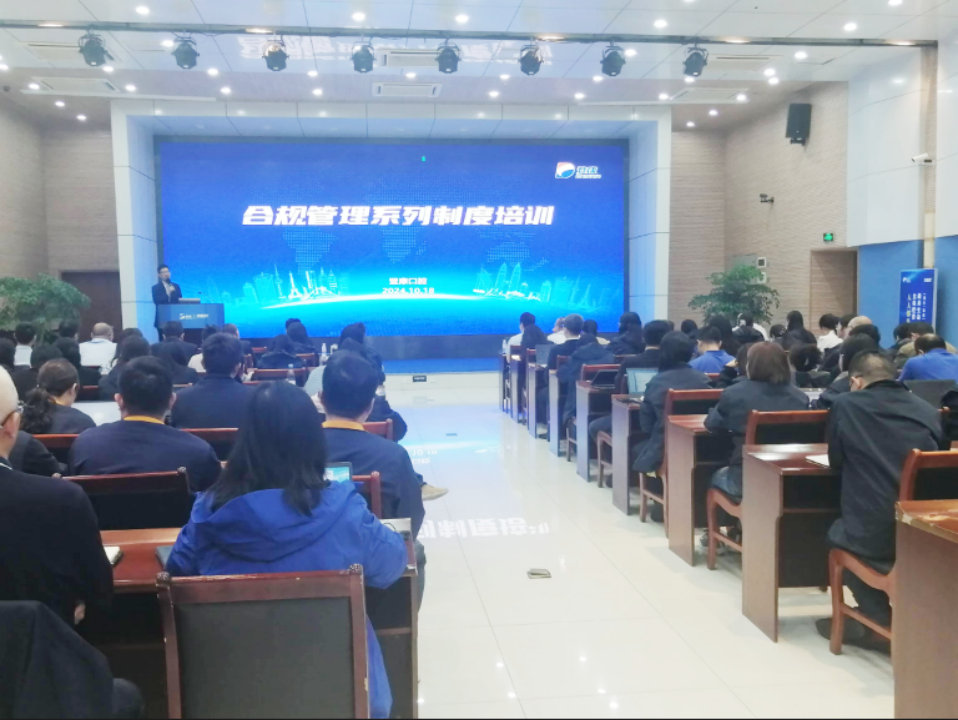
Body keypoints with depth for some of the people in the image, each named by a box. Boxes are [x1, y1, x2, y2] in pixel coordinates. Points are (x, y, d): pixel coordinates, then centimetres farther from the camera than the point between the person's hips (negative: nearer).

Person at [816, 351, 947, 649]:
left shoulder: (846, 405, -2)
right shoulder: (928, 411, 8)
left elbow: (836, 462, 11)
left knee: (838, 533, 29)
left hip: (872, 539, -4)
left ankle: (879, 620, 24)